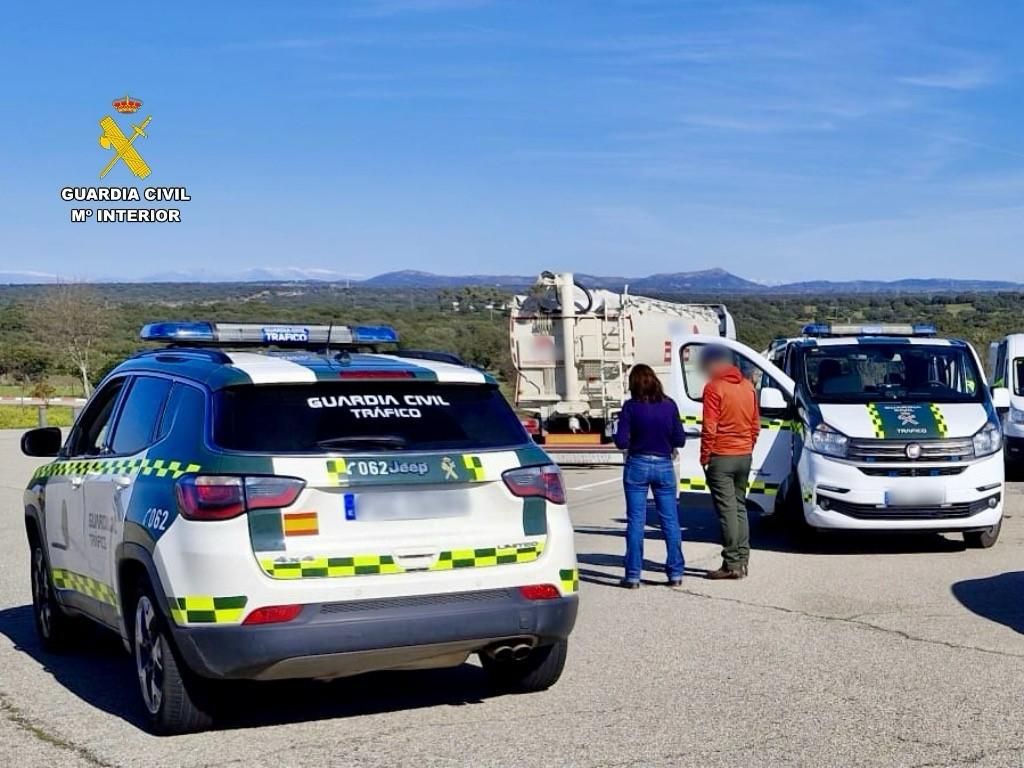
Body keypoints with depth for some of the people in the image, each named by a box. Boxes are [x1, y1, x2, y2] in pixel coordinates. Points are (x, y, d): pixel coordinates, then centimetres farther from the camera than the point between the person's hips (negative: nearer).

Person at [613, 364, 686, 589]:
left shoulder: (631, 407, -9)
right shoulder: (669, 405, -2)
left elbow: (621, 441, -10)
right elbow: (679, 439, 0)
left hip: (638, 466, -2)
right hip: (664, 466, 2)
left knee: (636, 521, 3)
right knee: (670, 521, 9)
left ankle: (633, 575, 3)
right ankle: (675, 573, 11)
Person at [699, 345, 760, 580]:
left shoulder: (713, 388, -11)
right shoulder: (748, 386, 10)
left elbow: (709, 428, -14)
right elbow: (756, 424, 13)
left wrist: (704, 456, -7)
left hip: (721, 457, -7)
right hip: (744, 455, 7)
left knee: (727, 510, -5)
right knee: (740, 507, 14)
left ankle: (732, 564, -6)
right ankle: (742, 560, 15)